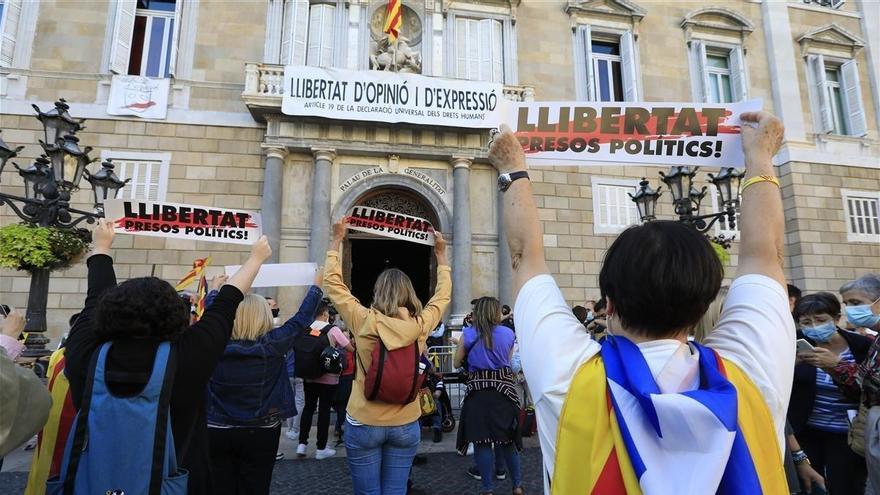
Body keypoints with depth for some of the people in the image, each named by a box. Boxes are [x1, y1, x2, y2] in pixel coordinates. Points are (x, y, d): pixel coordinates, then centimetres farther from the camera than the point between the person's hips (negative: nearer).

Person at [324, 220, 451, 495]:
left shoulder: (363, 321, -12)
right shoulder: (420, 325, -8)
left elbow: (332, 282, 1)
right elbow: (442, 294, 11)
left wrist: (336, 241, 10)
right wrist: (441, 254, 21)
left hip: (363, 424, -1)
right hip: (406, 425, 2)